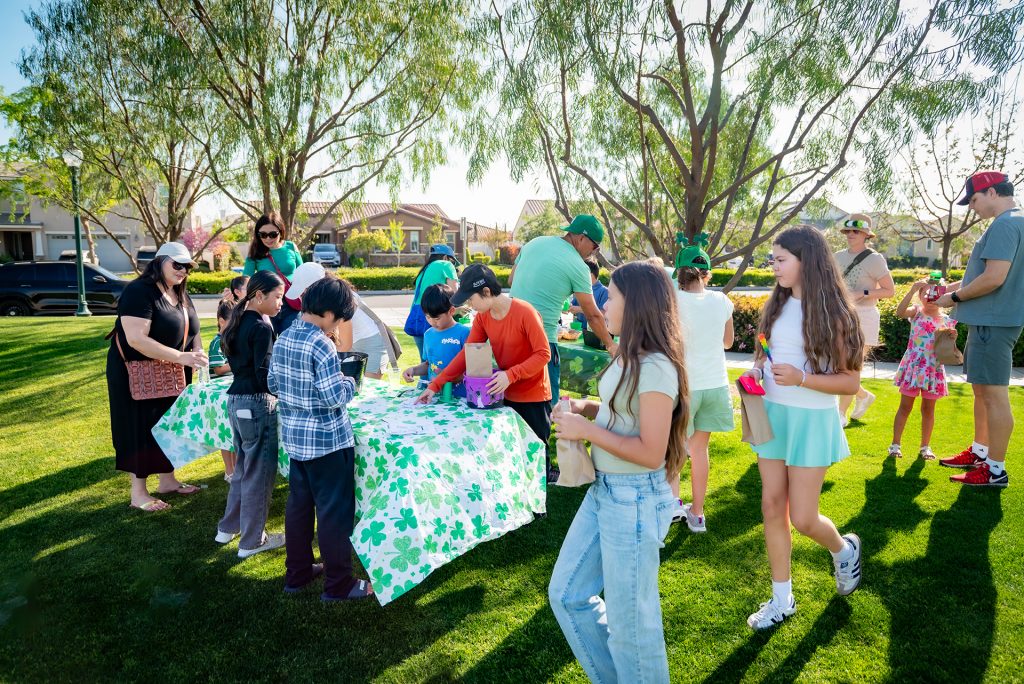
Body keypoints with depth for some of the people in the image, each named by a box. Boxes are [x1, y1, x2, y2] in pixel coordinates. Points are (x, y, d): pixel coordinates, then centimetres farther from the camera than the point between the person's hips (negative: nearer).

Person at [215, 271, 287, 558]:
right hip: (256, 404, -9)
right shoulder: (261, 329, -16)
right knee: (259, 471, 2)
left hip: (236, 399, 9)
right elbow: (265, 378, -20)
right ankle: (252, 541, 13)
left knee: (243, 466, 22)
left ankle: (228, 527, 34)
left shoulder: (238, 323, 11)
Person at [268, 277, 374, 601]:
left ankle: (297, 573, 31)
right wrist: (350, 383, -5)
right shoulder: (320, 344, -21)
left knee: (298, 505, 18)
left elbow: (272, 384, 13)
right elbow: (335, 397, -23)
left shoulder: (283, 338, 4)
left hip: (294, 437, 8)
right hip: (327, 440, -8)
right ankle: (338, 583, 14)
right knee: (335, 511, 3)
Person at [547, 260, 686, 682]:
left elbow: (651, 453, -23)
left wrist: (587, 430, -19)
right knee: (566, 594, 18)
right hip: (604, 490, 10)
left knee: (628, 616, 8)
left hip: (634, 500, -10)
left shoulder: (655, 367, -22)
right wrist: (586, 408, 3)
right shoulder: (630, 357, 7)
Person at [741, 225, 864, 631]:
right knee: (772, 508, 8)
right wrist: (756, 369, -2)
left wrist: (802, 378, -25)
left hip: (811, 420, -5)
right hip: (771, 414, 6)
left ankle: (843, 548, 35)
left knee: (802, 519, 0)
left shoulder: (832, 314, -11)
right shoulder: (778, 305, 5)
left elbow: (851, 383, -11)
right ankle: (781, 600, 23)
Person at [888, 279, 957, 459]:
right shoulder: (917, 313, -3)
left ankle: (925, 446, 23)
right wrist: (912, 290, -27)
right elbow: (900, 312, -26)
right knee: (905, 406, 4)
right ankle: (895, 444, 11)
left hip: (934, 369, 3)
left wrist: (951, 337, -10)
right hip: (913, 366, -3)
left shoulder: (947, 320, 6)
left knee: (928, 409, 11)